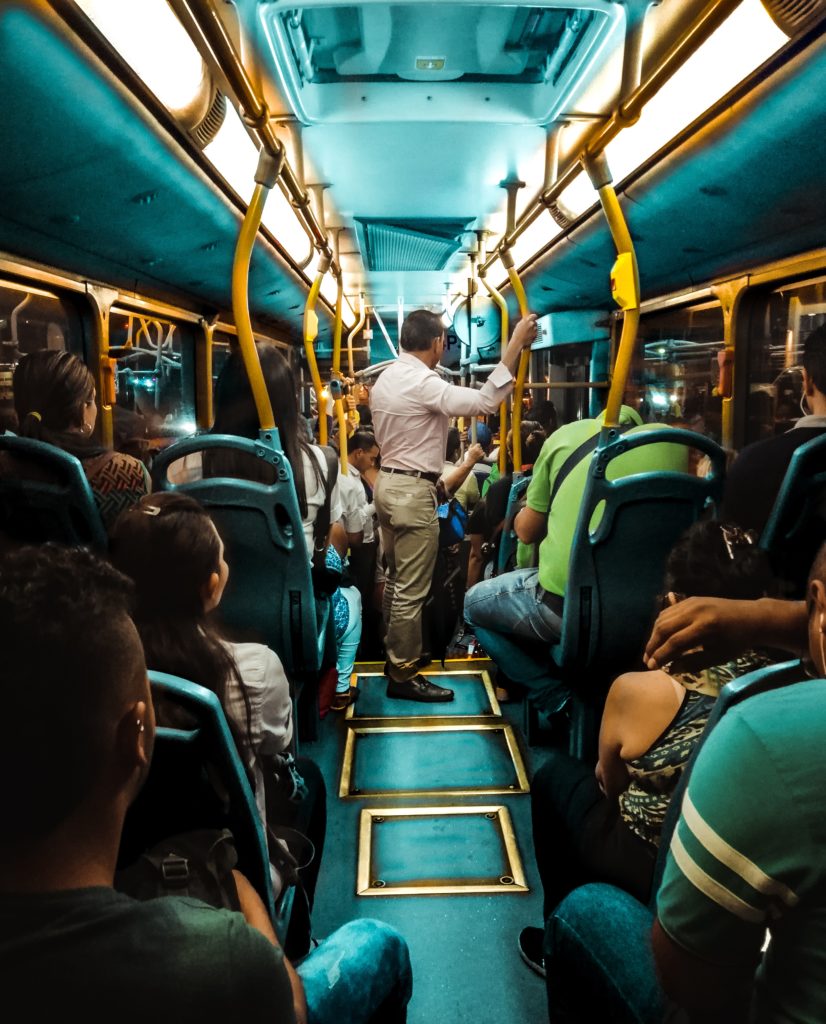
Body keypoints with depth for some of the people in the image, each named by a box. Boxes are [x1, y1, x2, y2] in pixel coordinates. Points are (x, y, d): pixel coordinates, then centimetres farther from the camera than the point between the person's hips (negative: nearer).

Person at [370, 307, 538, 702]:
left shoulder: (385, 380, 10)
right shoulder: (424, 384, -20)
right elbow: (483, 401, -29)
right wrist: (515, 344, -26)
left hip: (388, 483, 10)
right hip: (413, 491, -10)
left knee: (396, 580, 19)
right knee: (412, 589, -2)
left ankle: (395, 654, 32)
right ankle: (402, 675, 7)